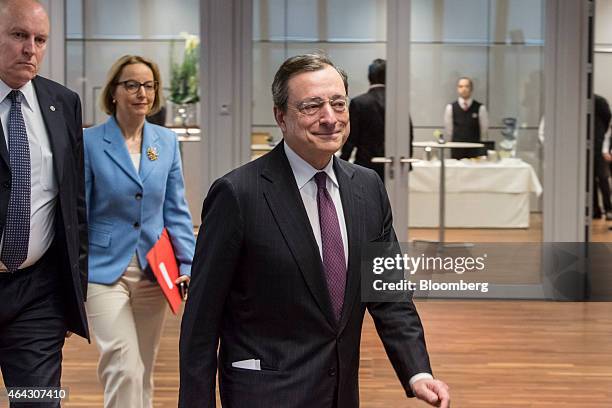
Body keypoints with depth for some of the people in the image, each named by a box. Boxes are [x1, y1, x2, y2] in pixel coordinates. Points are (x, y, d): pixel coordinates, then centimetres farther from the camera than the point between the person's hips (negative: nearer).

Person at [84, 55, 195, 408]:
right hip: (106, 271, -4)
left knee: (144, 373, 13)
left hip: (154, 272, 4)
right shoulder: (90, 142, -5)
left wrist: (188, 265, -3)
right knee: (125, 369, -16)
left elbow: (176, 210, 8)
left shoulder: (167, 142, 6)